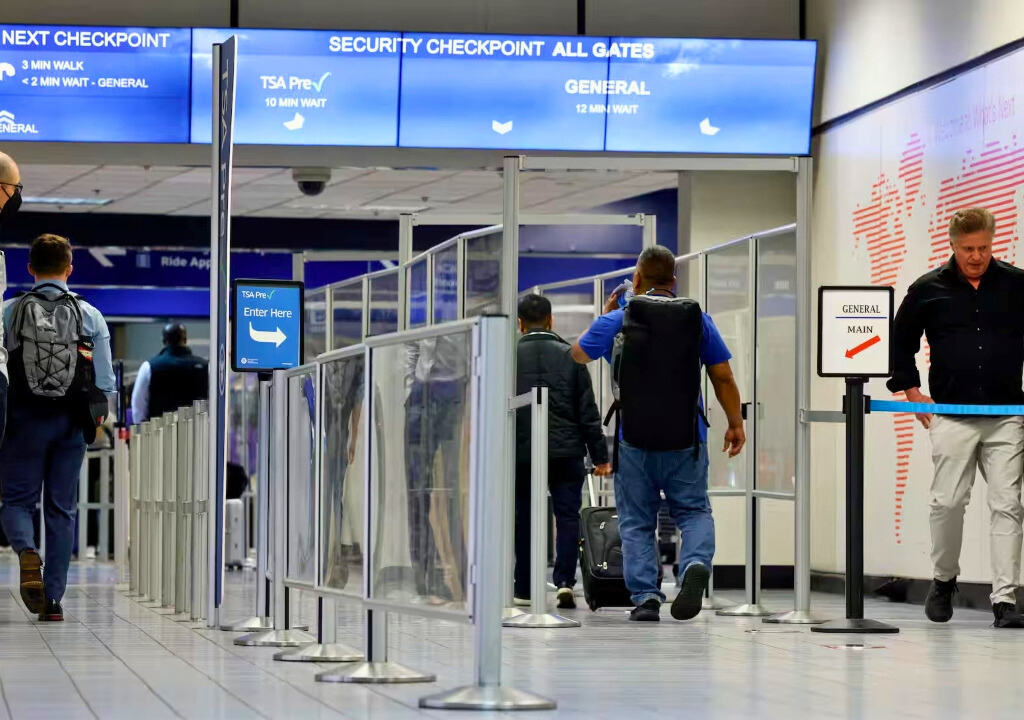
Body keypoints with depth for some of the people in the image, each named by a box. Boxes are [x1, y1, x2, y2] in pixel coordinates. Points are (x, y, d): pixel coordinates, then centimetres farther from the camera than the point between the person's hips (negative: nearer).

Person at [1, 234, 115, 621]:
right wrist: (99, 418, 18)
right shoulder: (90, 316, 3)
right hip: (71, 422, 1)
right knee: (62, 509, 8)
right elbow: (106, 379, 3)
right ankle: (53, 599, 5)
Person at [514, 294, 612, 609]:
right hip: (566, 450, 0)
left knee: (525, 518, 9)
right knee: (568, 514, 3)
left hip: (522, 452, 0)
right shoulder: (570, 356, 2)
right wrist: (600, 456, 6)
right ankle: (565, 581, -12)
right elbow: (588, 411, 2)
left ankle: (524, 589, 13)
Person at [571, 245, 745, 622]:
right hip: (686, 439, 1)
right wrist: (735, 423, 15)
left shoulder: (616, 321, -1)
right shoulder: (698, 319, 3)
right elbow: (723, 377, 4)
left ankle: (645, 595, -3)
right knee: (694, 511, 10)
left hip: (634, 439, -1)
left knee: (636, 521, 8)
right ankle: (696, 564, -19)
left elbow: (578, 353, 17)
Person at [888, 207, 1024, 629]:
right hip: (951, 415, 0)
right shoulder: (928, 289, 4)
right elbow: (901, 341, 14)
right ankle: (944, 581, 22)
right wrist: (912, 393, 7)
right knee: (948, 501, -1)